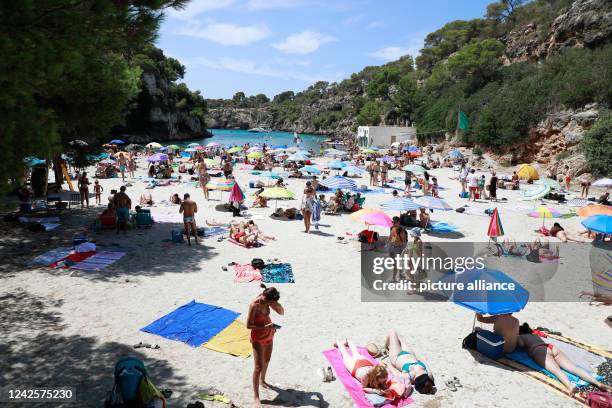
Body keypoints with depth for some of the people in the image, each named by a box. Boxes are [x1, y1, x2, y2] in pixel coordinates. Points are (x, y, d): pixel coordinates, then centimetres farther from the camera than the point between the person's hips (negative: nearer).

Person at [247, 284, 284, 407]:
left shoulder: (267, 301, -10)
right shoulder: (254, 305, -29)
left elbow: (282, 313, 0)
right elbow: (248, 325, -24)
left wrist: (278, 305, -21)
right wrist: (265, 327, -31)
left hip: (269, 335, 7)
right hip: (258, 338, -7)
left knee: (266, 360, 26)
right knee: (259, 367, -4)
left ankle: (262, 380, 51)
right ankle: (256, 396, 8)